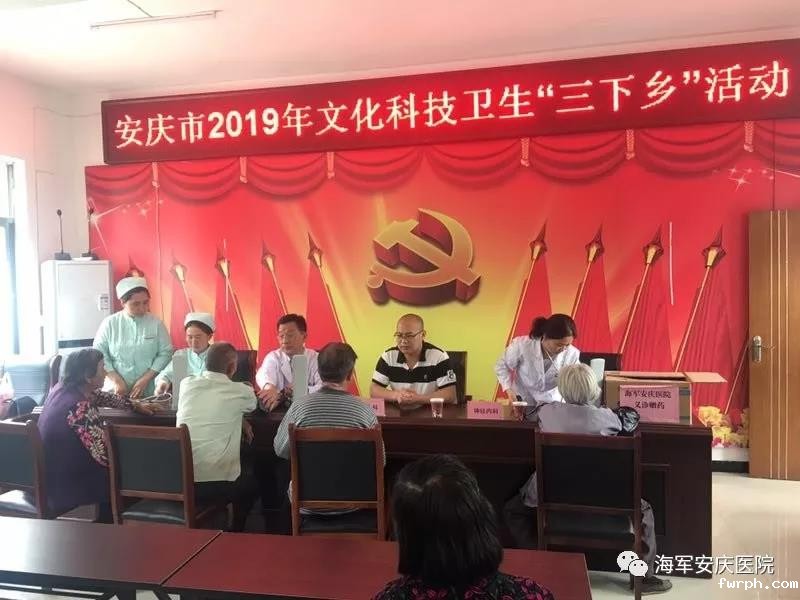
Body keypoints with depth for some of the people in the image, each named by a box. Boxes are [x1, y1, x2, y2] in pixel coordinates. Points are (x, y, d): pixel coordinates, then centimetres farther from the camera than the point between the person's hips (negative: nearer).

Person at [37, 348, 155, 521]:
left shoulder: (62, 387, -5)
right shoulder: (81, 408, -31)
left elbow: (102, 397, 13)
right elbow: (104, 456, -29)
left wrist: (136, 405, 19)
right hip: (65, 485, -8)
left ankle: (104, 525, 36)